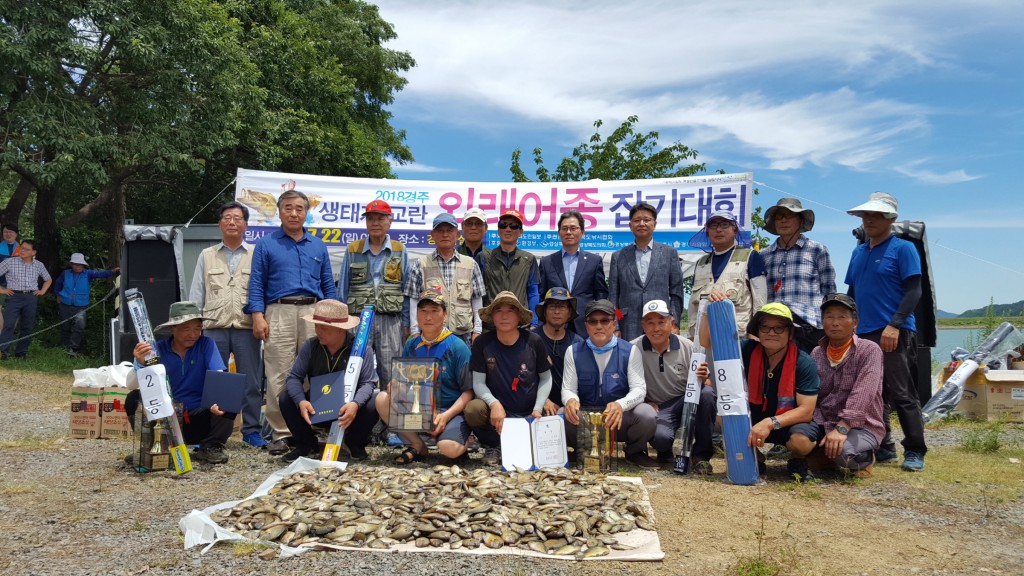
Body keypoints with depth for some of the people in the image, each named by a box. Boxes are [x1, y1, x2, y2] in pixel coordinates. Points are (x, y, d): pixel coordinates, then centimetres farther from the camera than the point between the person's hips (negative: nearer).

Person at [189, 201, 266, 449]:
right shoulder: (207, 256, 14)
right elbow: (196, 295, 12)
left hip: (246, 328, -1)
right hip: (214, 328, 1)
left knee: (251, 383, 2)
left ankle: (251, 430, 11)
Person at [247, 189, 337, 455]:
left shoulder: (318, 246, 19)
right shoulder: (266, 244, 11)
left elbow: (328, 285, 17)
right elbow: (256, 283, 4)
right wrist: (258, 315, -8)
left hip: (313, 312, 2)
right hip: (279, 312, -2)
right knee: (278, 377, -5)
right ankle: (280, 433, 0)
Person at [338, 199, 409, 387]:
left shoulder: (399, 251, 8)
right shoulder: (352, 250, 9)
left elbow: (406, 291, 8)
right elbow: (343, 289, 10)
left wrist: (406, 324, 4)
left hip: (390, 320, 0)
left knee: (391, 376, 1)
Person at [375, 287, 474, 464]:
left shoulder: (458, 346, -6)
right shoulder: (411, 345, 7)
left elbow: (469, 391, -8)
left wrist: (446, 416, -21)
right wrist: (394, 387, -14)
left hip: (451, 410, -4)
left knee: (449, 449, -33)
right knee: (382, 399, -18)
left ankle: (463, 440, 5)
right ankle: (417, 446, -5)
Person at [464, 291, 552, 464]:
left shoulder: (533, 342, -5)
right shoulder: (482, 343, -6)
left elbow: (545, 379, 4)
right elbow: (478, 382, -6)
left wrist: (538, 409, -7)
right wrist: (494, 403, -24)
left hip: (528, 415, 1)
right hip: (497, 410, 0)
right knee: (473, 409, -32)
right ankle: (492, 446, 0)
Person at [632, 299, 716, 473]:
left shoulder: (687, 347, -4)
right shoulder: (634, 349, -9)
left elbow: (698, 383, 0)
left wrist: (702, 378, -24)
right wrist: (644, 402, -15)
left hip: (686, 401, 3)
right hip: (656, 407, -2)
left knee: (707, 393, -30)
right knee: (660, 437, -35)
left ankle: (700, 455, -11)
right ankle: (665, 454, 9)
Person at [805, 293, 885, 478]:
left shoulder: (869, 350, -8)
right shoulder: (816, 354, 8)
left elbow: (862, 396, -21)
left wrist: (842, 428, -31)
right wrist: (824, 430, -14)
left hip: (862, 426, -4)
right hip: (825, 423, 4)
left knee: (842, 452, -35)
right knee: (796, 437, -27)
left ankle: (864, 458, 2)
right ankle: (825, 457, 7)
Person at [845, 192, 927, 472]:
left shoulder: (903, 248, -4)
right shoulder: (858, 252, 16)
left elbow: (913, 291, -10)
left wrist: (894, 325, -19)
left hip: (895, 334, -7)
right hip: (863, 334, 7)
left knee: (902, 395, -5)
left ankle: (914, 452, 4)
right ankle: (883, 448, 21)